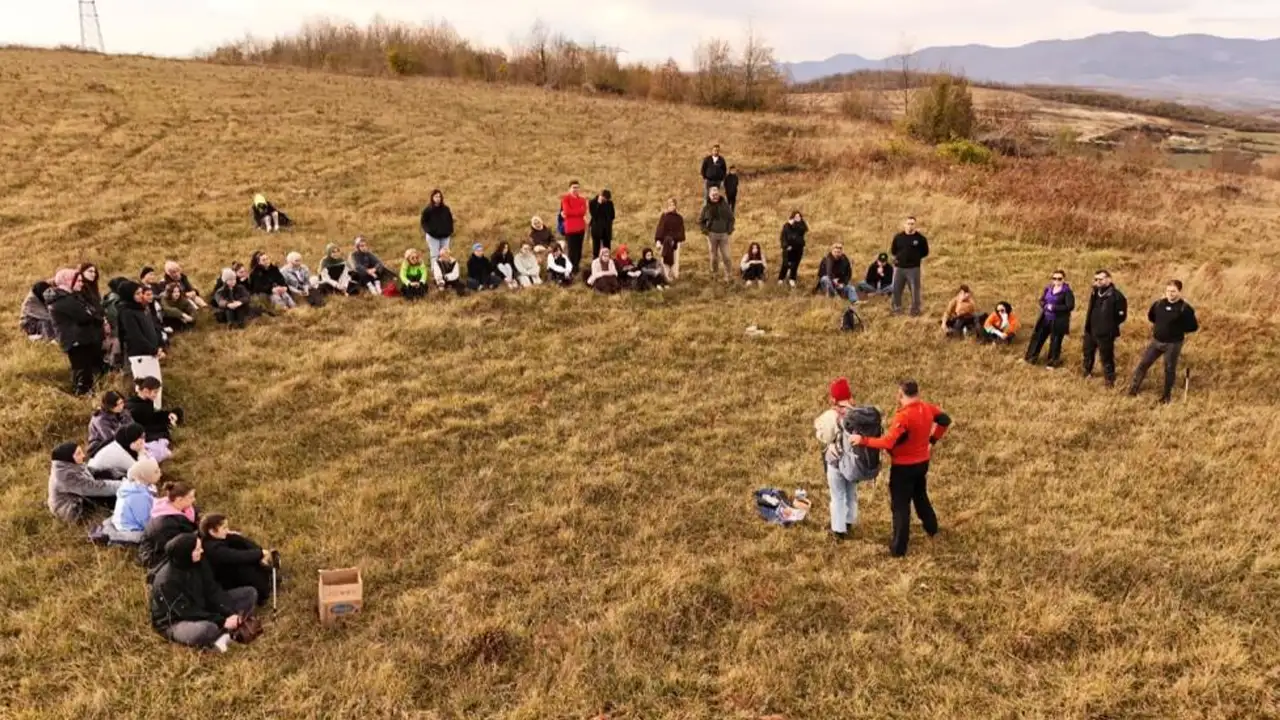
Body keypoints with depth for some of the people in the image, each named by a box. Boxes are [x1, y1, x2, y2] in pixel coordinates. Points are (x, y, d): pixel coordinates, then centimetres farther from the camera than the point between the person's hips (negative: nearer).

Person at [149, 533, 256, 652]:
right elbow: (186, 612, -26)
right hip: (175, 622, -8)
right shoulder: (166, 580, -27)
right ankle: (222, 632, -10)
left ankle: (223, 633, -18)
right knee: (206, 629, -44)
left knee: (250, 593, -2)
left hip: (201, 610, 8)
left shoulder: (199, 563, -8)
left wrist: (231, 614, -19)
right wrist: (222, 621, -27)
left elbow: (213, 591, -4)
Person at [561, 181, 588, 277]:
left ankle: (576, 269, 19)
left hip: (580, 228, 5)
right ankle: (571, 270, 0)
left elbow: (583, 212, -6)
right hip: (570, 228, -5)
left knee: (579, 249, 10)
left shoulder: (582, 199, 12)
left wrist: (572, 212, -12)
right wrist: (578, 211, -10)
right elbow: (567, 211, -17)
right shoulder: (565, 198, -2)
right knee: (572, 250, -6)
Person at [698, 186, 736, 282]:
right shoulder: (706, 207, -1)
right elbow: (700, 220, 7)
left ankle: (727, 276, 7)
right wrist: (705, 230, -3)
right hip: (712, 234, 0)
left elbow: (731, 218, 9)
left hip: (724, 234, 0)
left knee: (726, 256, -2)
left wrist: (729, 230, -1)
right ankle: (714, 273, 22)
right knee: (714, 256, 7)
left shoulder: (725, 205, 0)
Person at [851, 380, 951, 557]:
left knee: (900, 506, 3)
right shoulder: (927, 408, -5)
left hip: (904, 467, -8)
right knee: (920, 496, 30)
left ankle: (898, 548, 9)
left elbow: (887, 443, -34)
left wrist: (863, 441, -28)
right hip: (922, 462, 8)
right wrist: (932, 439, 18)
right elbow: (945, 420, 13)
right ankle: (932, 529, 49)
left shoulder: (903, 416, -30)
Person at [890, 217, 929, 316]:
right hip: (899, 267, 2)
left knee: (915, 290, 2)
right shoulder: (898, 237, 4)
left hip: (914, 268, -2)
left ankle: (915, 309, 13)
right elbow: (893, 250, 15)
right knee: (896, 289, 7)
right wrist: (898, 257, 4)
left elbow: (925, 252, 4)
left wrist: (915, 257, -1)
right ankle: (896, 308, 22)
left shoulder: (921, 238, -3)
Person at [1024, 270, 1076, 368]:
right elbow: (1041, 300, 12)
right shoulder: (1048, 288, 4)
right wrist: (1045, 306, -10)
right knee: (1037, 337, 13)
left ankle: (1052, 362, 20)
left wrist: (1054, 308, -22)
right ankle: (1031, 358, 27)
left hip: (1058, 321, -6)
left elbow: (1070, 306, -20)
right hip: (1045, 318, 6)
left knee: (1055, 341, 6)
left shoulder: (1067, 291, -15)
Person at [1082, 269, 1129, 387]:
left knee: (1106, 357, 1)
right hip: (1090, 330, 8)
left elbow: (1122, 315, -14)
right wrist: (1088, 324, 10)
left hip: (1105, 333, -8)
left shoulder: (1116, 295, -17)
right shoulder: (1095, 292, 7)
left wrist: (1110, 325, -9)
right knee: (1088, 352, 25)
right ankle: (1087, 371, 47)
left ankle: (1110, 380, 14)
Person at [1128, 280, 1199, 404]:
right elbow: (1150, 316, 19)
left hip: (1173, 344, -4)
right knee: (1143, 363, 5)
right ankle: (1134, 388, 18)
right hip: (1156, 341, 4)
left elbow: (1194, 327, -10)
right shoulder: (1158, 304, -3)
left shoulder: (1185, 308, -16)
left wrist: (1178, 331, -5)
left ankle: (1167, 395, 25)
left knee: (1169, 369, 9)